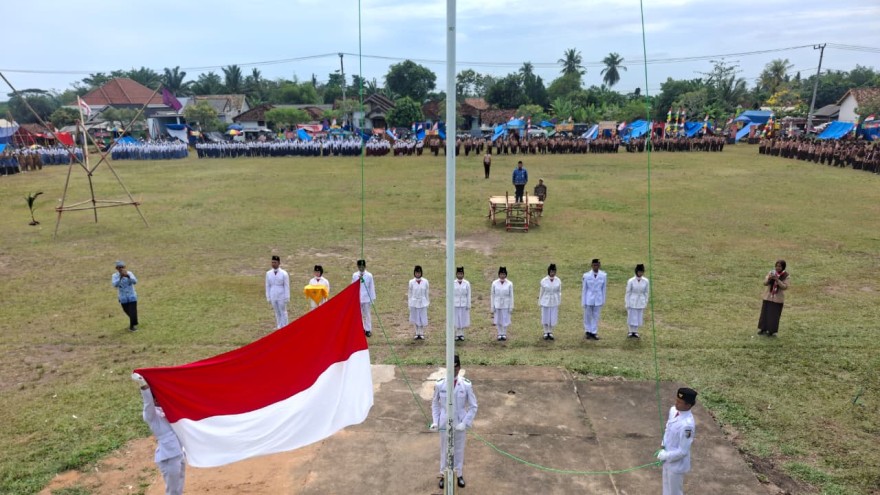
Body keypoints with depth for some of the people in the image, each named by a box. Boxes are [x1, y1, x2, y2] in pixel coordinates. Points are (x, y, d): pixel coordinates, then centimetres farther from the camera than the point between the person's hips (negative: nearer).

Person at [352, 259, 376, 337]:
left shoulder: (369, 275, -4)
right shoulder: (355, 275, 1)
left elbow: (371, 287, 0)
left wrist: (372, 298, 0)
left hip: (366, 298, -2)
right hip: (357, 298, 2)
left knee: (367, 314, 2)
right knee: (359, 314, 7)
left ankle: (368, 330, 8)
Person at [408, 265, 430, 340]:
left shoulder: (425, 281, -3)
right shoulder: (411, 282, -3)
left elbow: (427, 292, 4)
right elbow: (410, 293, 3)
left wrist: (428, 302, 5)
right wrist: (409, 303, 3)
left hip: (423, 302, 0)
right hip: (414, 303, 0)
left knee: (423, 319, 2)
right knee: (416, 319, 9)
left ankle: (421, 334, 15)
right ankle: (417, 334, 21)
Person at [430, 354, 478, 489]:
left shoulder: (466, 385, -15)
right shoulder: (439, 384, -13)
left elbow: (473, 406, -7)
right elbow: (435, 404, 2)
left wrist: (465, 423, -14)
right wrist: (435, 421, -7)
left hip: (460, 424, 0)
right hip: (445, 424, 0)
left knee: (459, 450, 16)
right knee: (444, 450, 15)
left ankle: (459, 474, 36)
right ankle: (443, 474, 35)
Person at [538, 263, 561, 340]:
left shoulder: (558, 281, -4)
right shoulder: (543, 281, -8)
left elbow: (559, 292, 5)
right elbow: (541, 292, -1)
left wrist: (559, 302, 7)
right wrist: (539, 302, 3)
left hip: (554, 302, 1)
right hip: (545, 302, -1)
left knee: (553, 318, 5)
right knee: (545, 318, 6)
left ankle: (550, 333, 22)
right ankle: (546, 333, 22)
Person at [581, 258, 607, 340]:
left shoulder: (603, 275, -6)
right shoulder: (586, 275, -8)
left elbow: (604, 288, 3)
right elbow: (584, 288, -2)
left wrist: (603, 300, 5)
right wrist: (583, 301, -1)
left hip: (598, 299, 1)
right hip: (589, 299, -1)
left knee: (596, 316, 7)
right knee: (587, 316, 10)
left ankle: (594, 332, 19)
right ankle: (587, 331, 28)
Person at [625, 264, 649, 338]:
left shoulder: (645, 281, -5)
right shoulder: (631, 281, -13)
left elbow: (646, 292, 5)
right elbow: (628, 292, -5)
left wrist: (646, 303, 7)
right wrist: (627, 304, -4)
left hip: (641, 302, 3)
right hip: (632, 302, -2)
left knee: (639, 318, 9)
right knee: (632, 317, 4)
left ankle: (635, 331, 25)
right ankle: (631, 331, 22)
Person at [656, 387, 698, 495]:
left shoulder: (687, 424, -34)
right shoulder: (673, 410, -9)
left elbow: (683, 451, -27)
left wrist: (663, 456, -17)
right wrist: (663, 445, -1)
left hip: (677, 464, -7)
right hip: (668, 459, 7)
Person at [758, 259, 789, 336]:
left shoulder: (786, 276, -7)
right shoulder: (771, 273, -1)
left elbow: (785, 287, -16)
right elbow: (765, 283, -4)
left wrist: (777, 280, -26)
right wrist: (769, 278, -24)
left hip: (778, 299, -2)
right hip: (768, 297, 3)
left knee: (774, 315, 2)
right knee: (765, 313, 8)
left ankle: (771, 331, 13)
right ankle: (763, 329, 21)